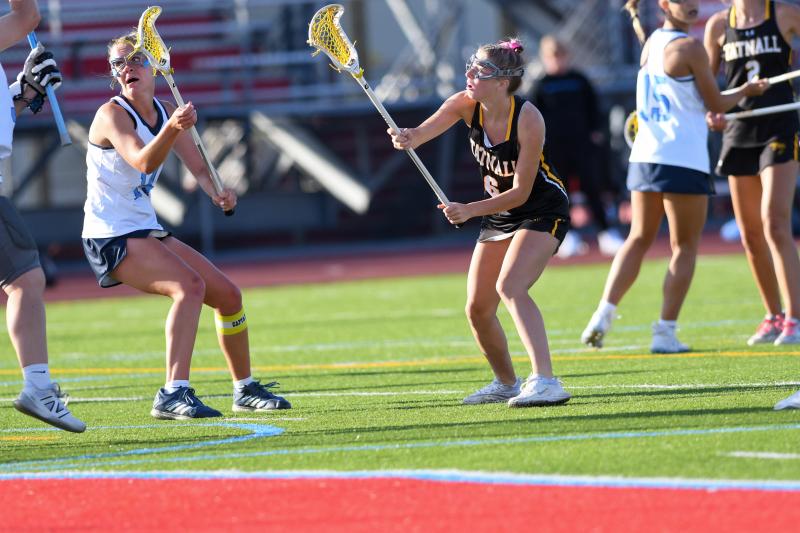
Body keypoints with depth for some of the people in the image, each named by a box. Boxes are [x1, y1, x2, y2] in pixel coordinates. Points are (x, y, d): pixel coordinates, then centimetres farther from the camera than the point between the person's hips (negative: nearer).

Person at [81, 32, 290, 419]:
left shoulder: (167, 113, 7)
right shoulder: (112, 114, -16)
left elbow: (199, 168, 1)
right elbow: (143, 162, -32)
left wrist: (219, 192, -21)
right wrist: (170, 129, -50)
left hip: (147, 230, 8)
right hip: (111, 236, -8)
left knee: (227, 294, 10)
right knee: (189, 285, -28)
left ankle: (245, 390, 28)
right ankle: (173, 395, -34)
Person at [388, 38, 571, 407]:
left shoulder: (528, 120, -28)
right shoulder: (466, 105, -12)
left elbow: (520, 192, -25)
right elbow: (423, 133, -27)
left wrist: (469, 210, -35)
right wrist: (407, 138, -51)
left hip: (543, 212, -7)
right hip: (499, 215, 7)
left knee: (510, 286, -30)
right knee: (477, 309, 4)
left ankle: (546, 381, -37)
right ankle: (506, 384, 29)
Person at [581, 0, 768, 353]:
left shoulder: (650, 44, 12)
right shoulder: (689, 47, -11)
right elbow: (716, 104, -2)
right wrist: (747, 91, 14)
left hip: (644, 157, 7)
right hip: (683, 161, -7)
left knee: (639, 239, 15)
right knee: (685, 248, 4)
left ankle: (604, 314, 1)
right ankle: (665, 332, 1)